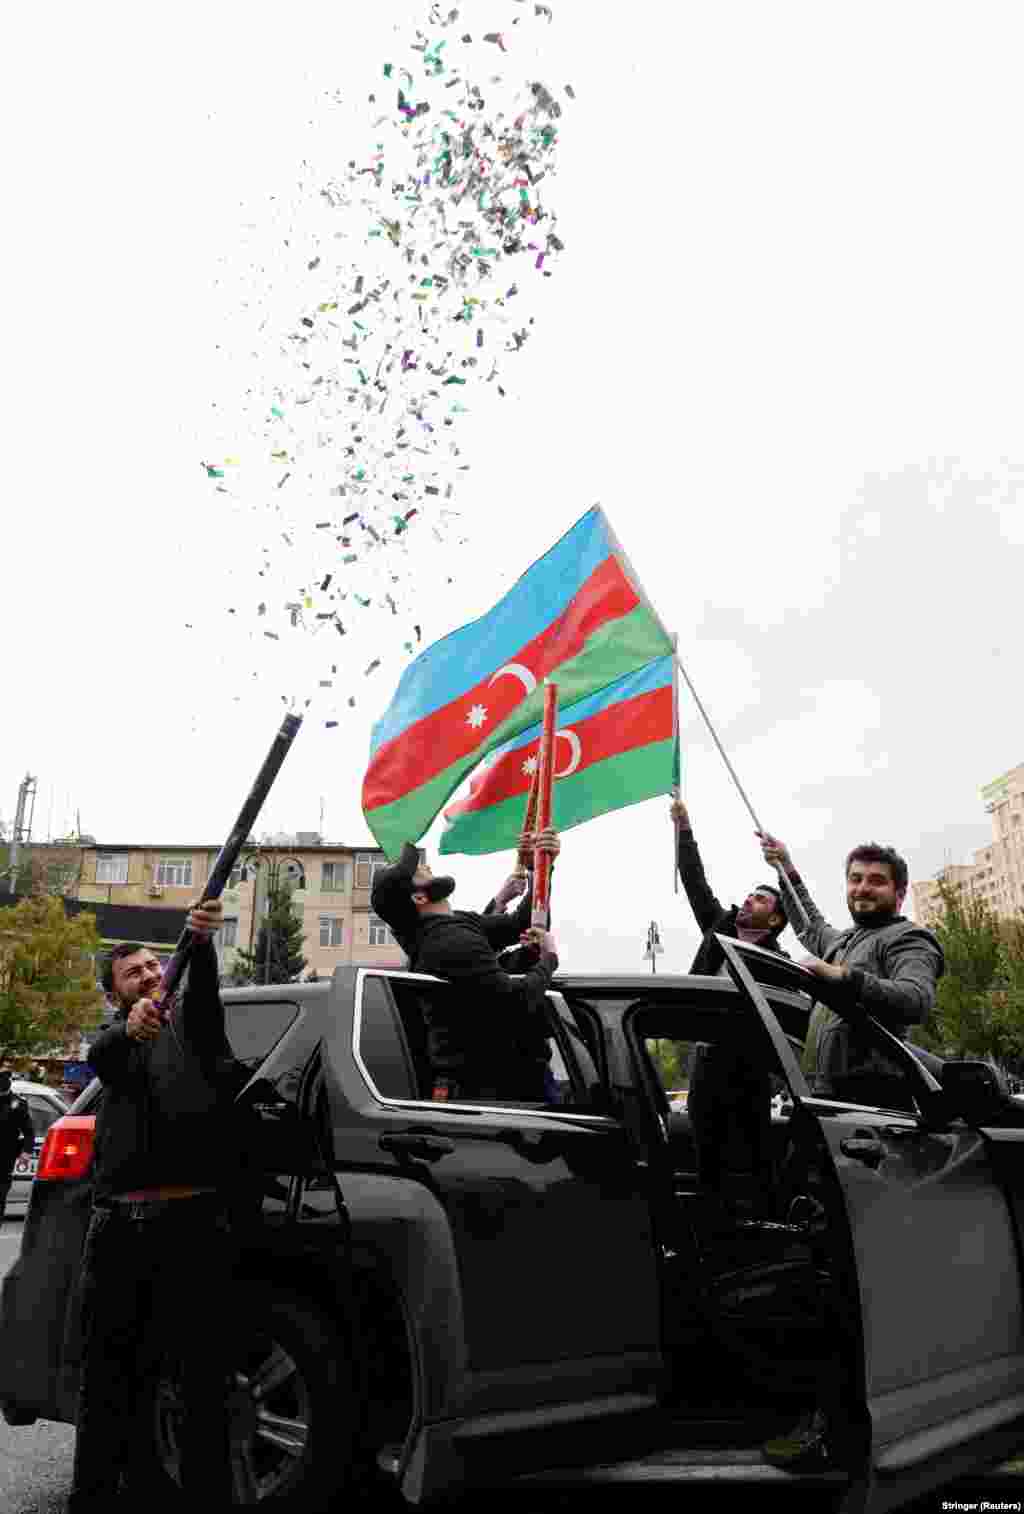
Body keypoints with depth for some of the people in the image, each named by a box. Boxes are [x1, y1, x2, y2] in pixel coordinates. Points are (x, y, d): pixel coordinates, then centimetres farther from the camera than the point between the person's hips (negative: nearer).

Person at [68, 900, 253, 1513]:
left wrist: (202, 941, -32)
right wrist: (131, 1028, -31)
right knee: (109, 1371, 8)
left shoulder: (192, 1020, 15)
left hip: (193, 1218, -3)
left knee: (203, 1371, -1)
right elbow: (100, 1054, -6)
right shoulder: (113, 1038, 19)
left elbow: (204, 986, -9)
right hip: (117, 1223, 3)